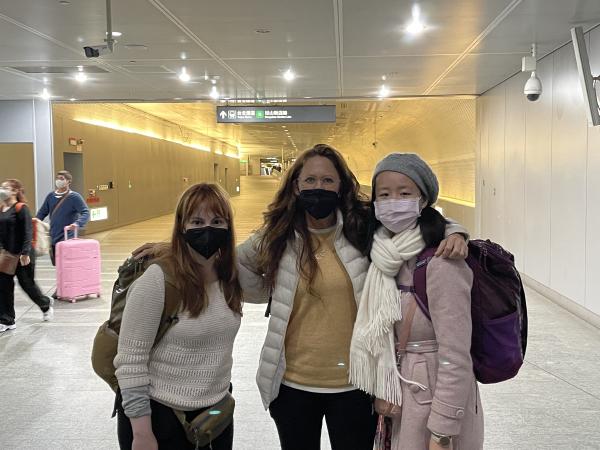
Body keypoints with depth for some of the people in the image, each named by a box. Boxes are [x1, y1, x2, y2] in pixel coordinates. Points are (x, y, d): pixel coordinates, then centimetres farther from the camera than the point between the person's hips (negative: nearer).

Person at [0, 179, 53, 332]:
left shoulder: (21, 208, -13)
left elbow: (27, 232, -18)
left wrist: (25, 253, -24)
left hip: (22, 255, -7)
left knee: (27, 284, 7)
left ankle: (46, 304, 33)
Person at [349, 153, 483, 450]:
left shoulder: (441, 266, -21)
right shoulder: (388, 259, 2)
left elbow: (456, 360, -21)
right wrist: (382, 393, 6)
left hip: (435, 400, -7)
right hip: (397, 398, 7)